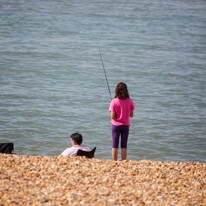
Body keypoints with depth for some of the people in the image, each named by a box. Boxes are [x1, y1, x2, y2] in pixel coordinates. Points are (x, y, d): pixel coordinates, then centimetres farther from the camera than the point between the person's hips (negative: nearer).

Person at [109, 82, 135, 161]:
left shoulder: (114, 102, -13)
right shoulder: (129, 101, -7)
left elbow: (112, 116, -14)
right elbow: (131, 115, -1)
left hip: (116, 125, -1)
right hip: (125, 125, 1)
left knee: (115, 145, 6)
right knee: (124, 146, 7)